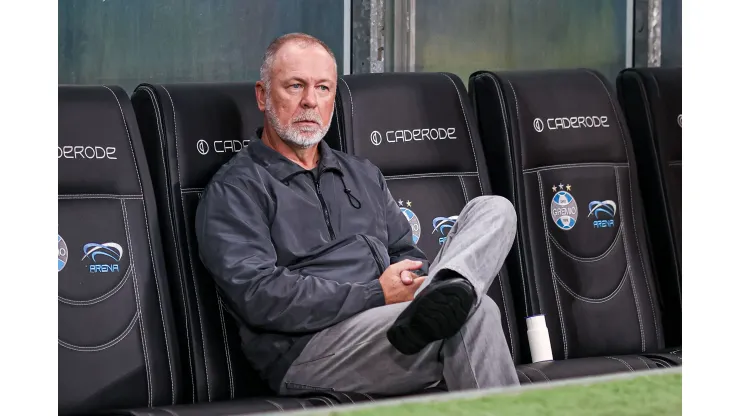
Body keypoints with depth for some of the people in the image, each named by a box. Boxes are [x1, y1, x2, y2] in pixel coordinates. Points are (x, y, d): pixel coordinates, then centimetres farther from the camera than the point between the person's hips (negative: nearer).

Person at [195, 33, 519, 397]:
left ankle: (446, 293, -36)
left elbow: (406, 255, 25)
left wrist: (412, 282, -3)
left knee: (493, 210, -10)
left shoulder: (364, 175, 27)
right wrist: (376, 295, -14)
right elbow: (258, 295, -12)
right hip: (308, 349, -8)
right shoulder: (233, 190, 2)